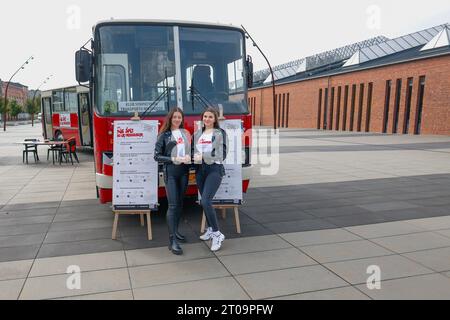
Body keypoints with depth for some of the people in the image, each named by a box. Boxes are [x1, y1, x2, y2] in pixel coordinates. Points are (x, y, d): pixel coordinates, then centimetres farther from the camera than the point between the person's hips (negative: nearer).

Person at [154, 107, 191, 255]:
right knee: (173, 205, -9)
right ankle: (172, 241, -8)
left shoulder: (186, 133, 11)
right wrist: (173, 159, -16)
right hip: (170, 172, -5)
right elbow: (157, 156, -5)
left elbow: (191, 149, 16)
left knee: (180, 203, 11)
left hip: (184, 171, 5)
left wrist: (189, 157, -6)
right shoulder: (164, 135, -1)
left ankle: (175, 231, 25)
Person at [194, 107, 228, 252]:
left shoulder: (220, 133, -1)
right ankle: (210, 229, 30)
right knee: (204, 202, 13)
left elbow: (222, 153, -9)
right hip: (200, 169, 6)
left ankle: (217, 234, -7)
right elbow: (193, 150, 14)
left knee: (205, 201, -18)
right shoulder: (197, 134, 14)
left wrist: (203, 156, -19)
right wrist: (194, 157, -10)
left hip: (214, 169, -6)